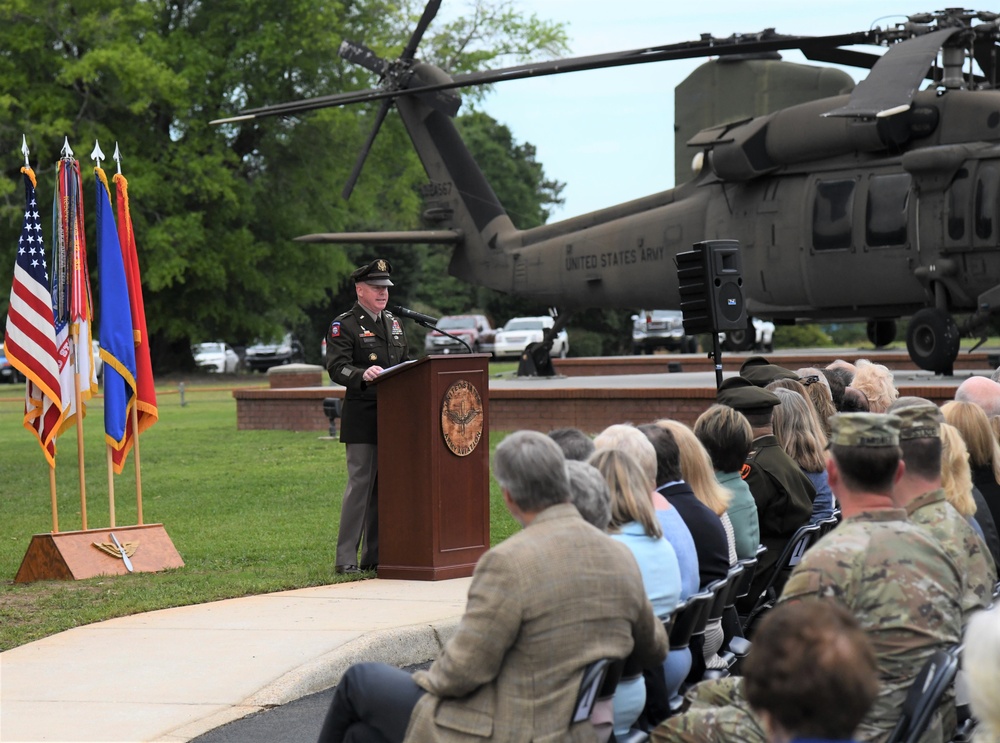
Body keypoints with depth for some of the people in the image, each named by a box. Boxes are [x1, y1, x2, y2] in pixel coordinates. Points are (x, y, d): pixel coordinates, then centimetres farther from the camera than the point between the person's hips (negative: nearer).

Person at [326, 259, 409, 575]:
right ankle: (346, 558, -5)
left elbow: (405, 362, 26)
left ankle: (374, 556, 15)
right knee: (360, 483, -9)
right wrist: (363, 375, -31)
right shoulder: (343, 326, -4)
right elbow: (336, 368, -14)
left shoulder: (393, 323, 19)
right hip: (362, 417, -7)